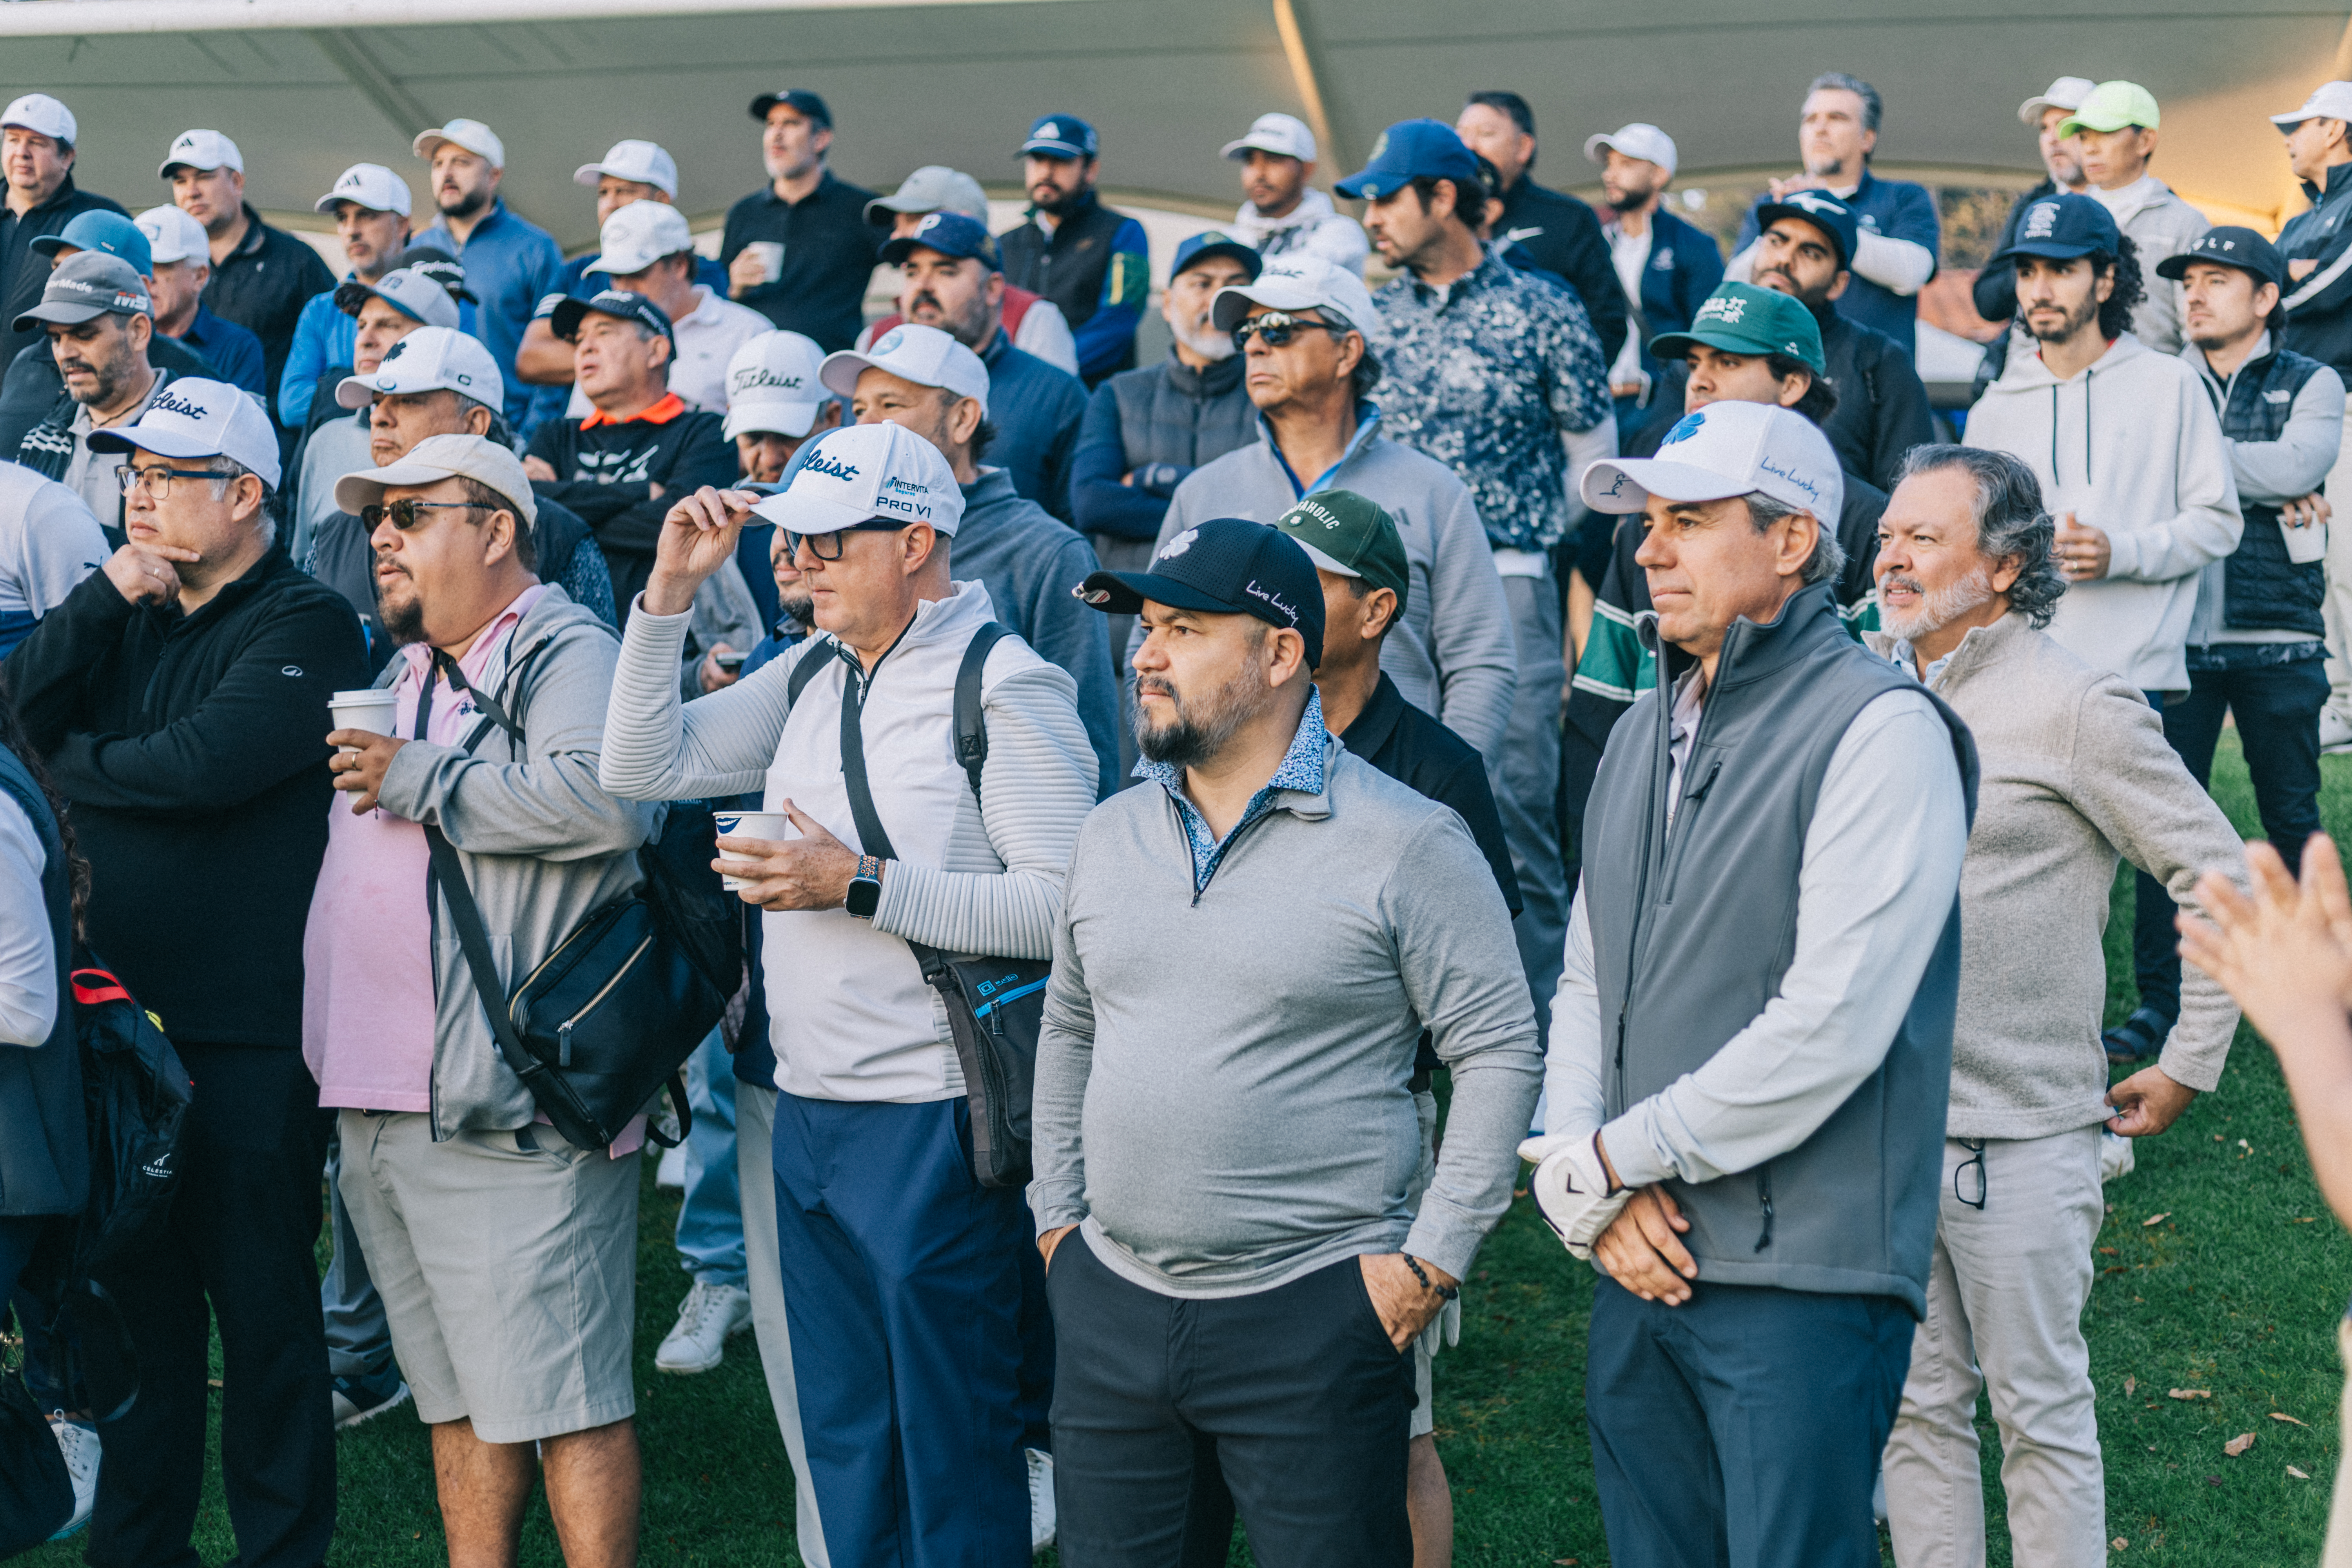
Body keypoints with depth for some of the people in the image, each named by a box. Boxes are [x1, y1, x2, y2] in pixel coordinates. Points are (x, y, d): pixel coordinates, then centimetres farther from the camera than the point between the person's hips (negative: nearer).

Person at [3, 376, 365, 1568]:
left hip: (245, 1034, -7)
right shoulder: (132, 614, 14)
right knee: (134, 1298, 15)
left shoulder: (305, 626, -8)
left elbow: (203, 765, -20)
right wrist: (102, 598, -9)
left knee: (260, 1303, 2)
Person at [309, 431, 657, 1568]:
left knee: (562, 1397, -6)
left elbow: (606, 799, -28)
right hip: (378, 1108, 9)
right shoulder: (403, 676, 22)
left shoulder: (566, 654, -7)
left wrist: (415, 781, -17)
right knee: (458, 1394, 15)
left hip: (504, 1104, -9)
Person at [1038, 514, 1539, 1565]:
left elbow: (1501, 1051, -8)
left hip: (1313, 1314, -5)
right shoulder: (1111, 836, 9)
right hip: (1109, 1304, 5)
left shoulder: (1408, 843, -9)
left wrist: (1433, 1257, -10)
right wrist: (1056, 1214, 15)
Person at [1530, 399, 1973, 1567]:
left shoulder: (1878, 728, -12)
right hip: (1641, 1260, 8)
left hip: (1802, 1274, -7)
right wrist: (1581, 1180, -1)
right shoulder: (1648, 726, 15)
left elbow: (1832, 1028, -19)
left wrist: (1614, 1157, -12)